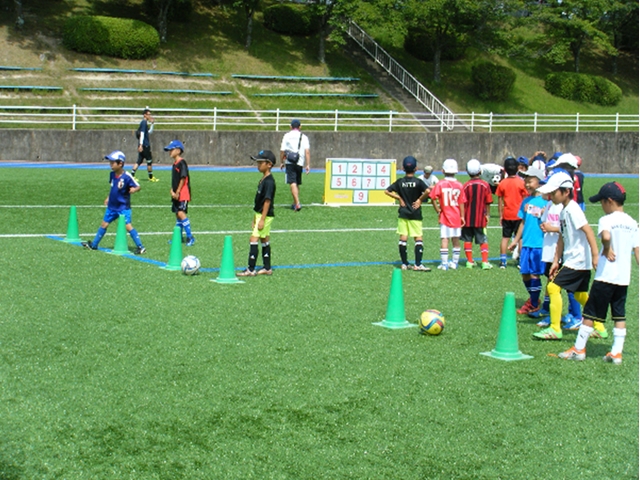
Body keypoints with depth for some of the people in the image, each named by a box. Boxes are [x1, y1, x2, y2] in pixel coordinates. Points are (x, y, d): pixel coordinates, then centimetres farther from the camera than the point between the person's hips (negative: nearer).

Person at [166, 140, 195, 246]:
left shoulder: (182, 163, -12)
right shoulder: (175, 164, 16)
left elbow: (183, 179, -17)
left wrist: (178, 192, -15)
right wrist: (172, 191, 2)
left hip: (183, 194, -10)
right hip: (176, 194, 10)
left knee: (181, 213, -18)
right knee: (177, 214, 14)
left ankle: (190, 237, -16)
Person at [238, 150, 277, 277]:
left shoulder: (269, 181, -18)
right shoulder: (263, 180, 12)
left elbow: (267, 201, -21)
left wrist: (262, 219, -23)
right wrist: (255, 218, 22)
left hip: (265, 215, -10)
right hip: (259, 214, 10)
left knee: (254, 239, -12)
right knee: (264, 241, 14)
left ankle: (251, 270, -12)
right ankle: (267, 268, 21)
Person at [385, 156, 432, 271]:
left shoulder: (400, 182, 0)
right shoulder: (418, 182, -9)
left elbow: (387, 191, -1)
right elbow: (427, 191, -24)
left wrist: (399, 198, 5)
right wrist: (420, 199, -10)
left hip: (403, 213, 3)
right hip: (415, 214, -3)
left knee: (403, 238, 6)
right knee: (418, 238, 0)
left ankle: (404, 264, 10)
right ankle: (418, 264, -6)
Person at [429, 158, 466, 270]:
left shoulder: (440, 184, -8)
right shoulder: (459, 185, -2)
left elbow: (433, 198, -14)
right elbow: (462, 202, 0)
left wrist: (438, 211, -2)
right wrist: (462, 216, 7)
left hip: (445, 216, -3)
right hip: (456, 217, 3)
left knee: (444, 239, -1)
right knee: (456, 239, 13)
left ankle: (444, 263, -4)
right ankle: (454, 262, 19)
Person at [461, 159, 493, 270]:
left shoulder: (466, 186, -7)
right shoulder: (485, 185, -7)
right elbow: (488, 202, -2)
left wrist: (462, 215, 8)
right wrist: (487, 214, 11)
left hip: (468, 218, 0)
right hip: (480, 218, 0)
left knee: (467, 239, 11)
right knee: (483, 240, 6)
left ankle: (470, 261, 13)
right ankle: (485, 262, -1)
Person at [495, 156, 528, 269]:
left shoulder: (502, 183, -3)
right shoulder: (521, 182, -8)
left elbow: (500, 201, 2)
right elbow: (525, 199, -5)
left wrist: (500, 215, 10)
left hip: (507, 215, 2)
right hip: (519, 214, -2)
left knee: (505, 237, 9)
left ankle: (503, 261, 7)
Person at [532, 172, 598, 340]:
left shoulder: (572, 209, -15)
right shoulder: (564, 211, 13)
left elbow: (588, 231, -23)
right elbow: (562, 238, 18)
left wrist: (595, 255, -28)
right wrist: (556, 261, 17)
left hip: (578, 260, -10)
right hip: (571, 259, 10)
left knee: (553, 287, -13)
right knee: (581, 295, 17)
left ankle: (555, 329, -10)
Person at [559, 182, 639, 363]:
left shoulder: (606, 219, -11)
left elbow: (606, 236, -33)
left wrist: (607, 250, -16)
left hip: (605, 276, -6)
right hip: (624, 277, 6)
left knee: (591, 312, 3)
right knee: (619, 315, 11)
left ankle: (579, 349, 10)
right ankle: (616, 353, 10)